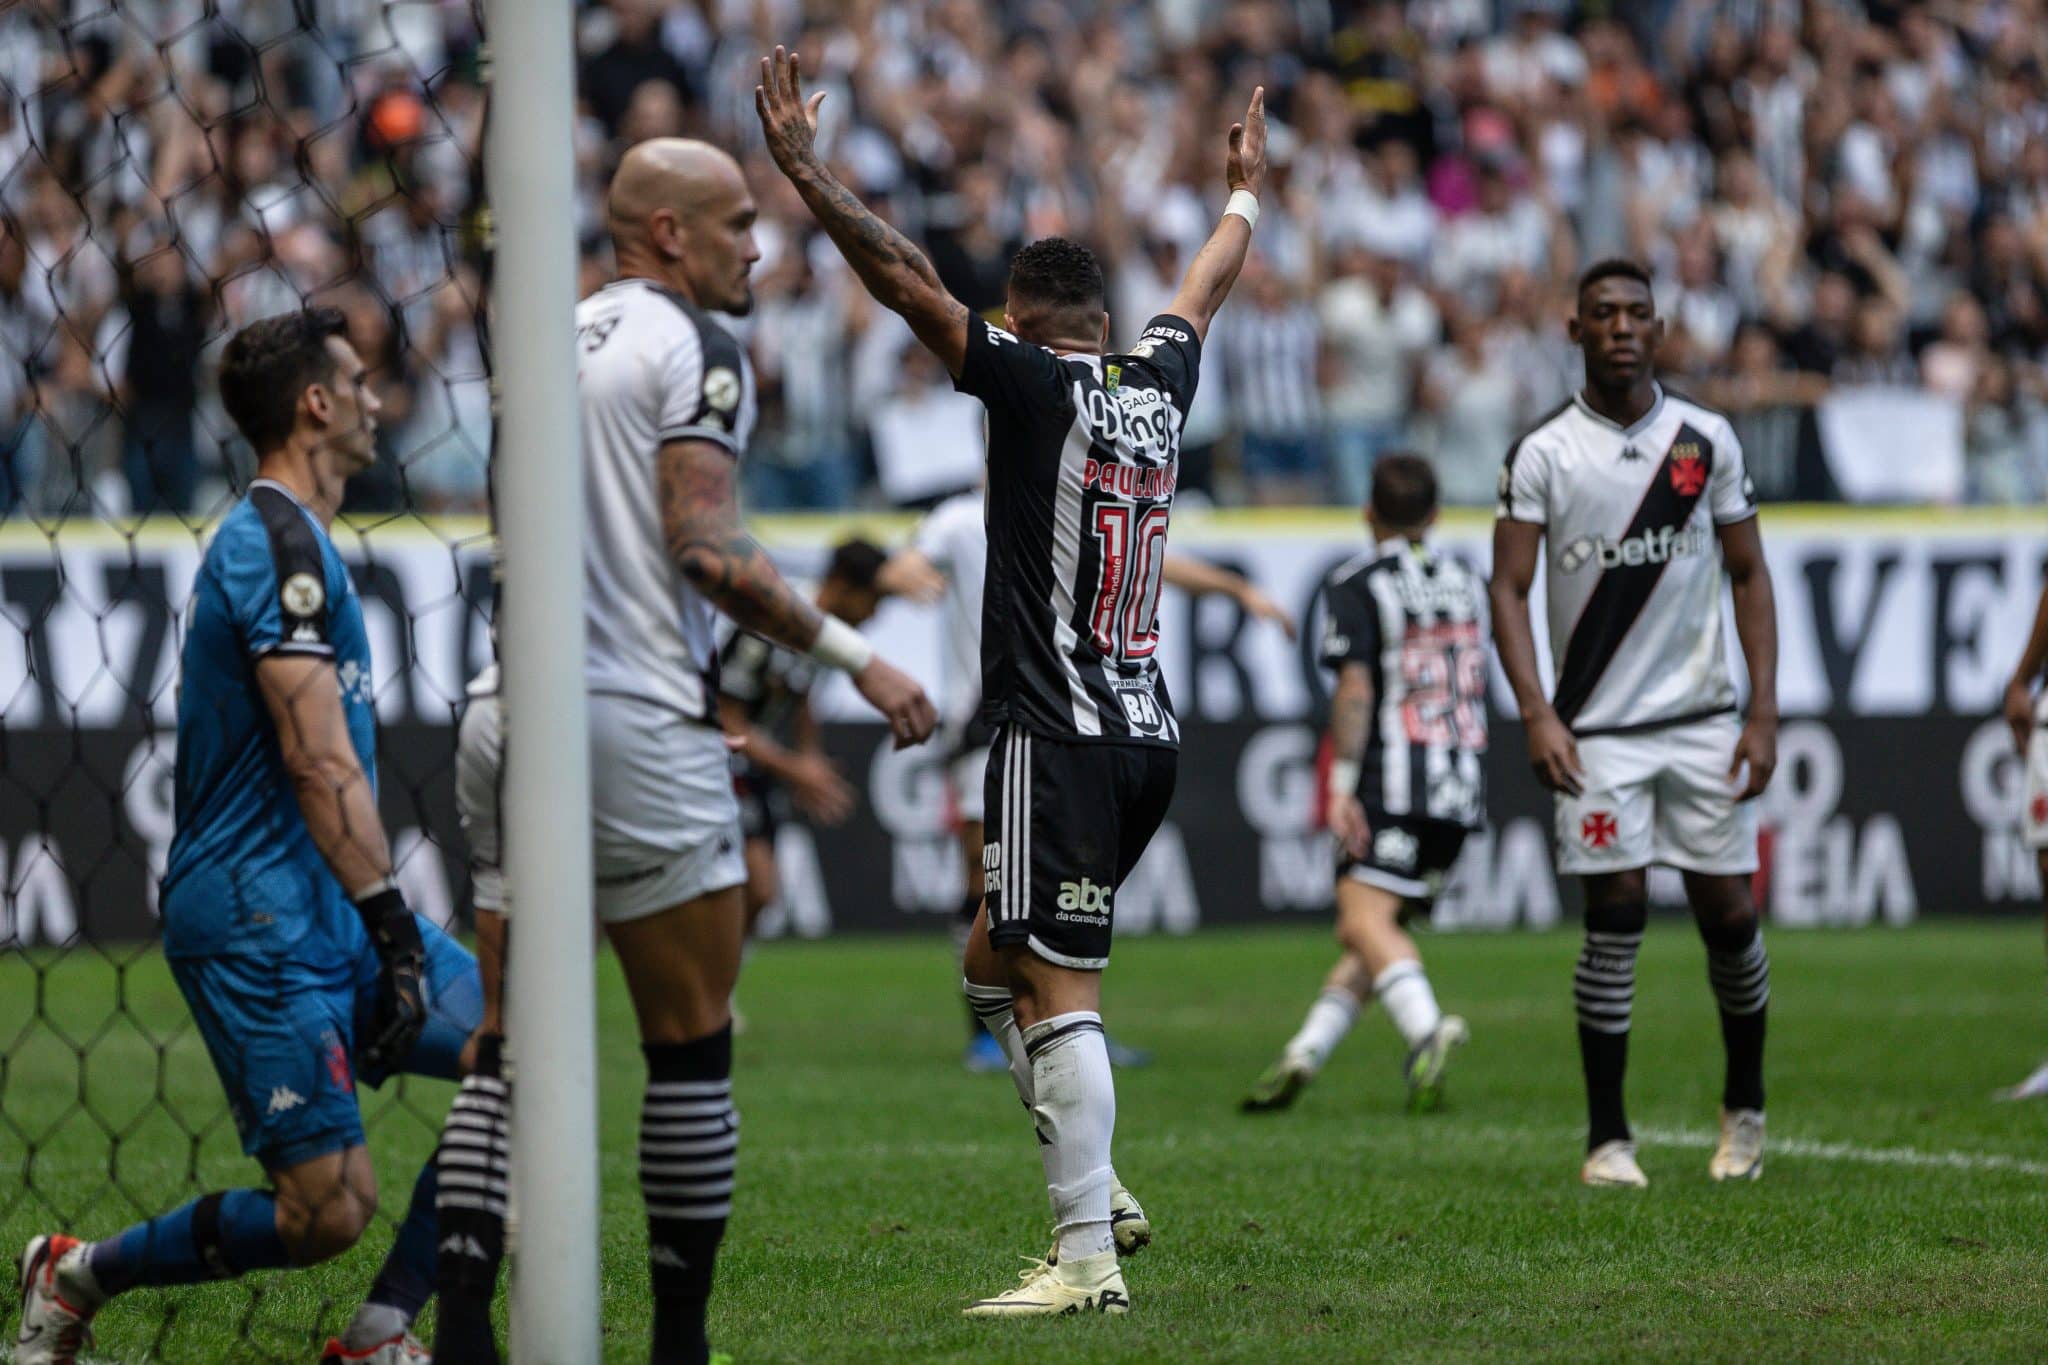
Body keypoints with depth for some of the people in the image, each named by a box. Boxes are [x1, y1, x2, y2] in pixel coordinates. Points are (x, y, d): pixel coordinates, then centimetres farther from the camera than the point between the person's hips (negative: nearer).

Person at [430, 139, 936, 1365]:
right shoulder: (695, 347, -5)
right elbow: (705, 547, -16)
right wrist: (855, 656, -11)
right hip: (634, 723, -7)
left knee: (508, 1050, 8)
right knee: (692, 1047, 2)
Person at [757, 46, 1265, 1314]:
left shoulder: (1036, 384, -8)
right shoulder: (1158, 387, 11)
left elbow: (907, 280, -13)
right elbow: (1205, 294, 31)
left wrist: (804, 168, -9)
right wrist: (1246, 192, 49)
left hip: (1062, 734, -8)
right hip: (1150, 733, 8)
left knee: (1058, 993, -9)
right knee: (998, 963, 20)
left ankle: (1089, 1260, -12)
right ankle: (1098, 1190, 15)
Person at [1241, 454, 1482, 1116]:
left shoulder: (1356, 585, -3)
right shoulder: (1466, 585, 16)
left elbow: (1355, 691, -13)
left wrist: (1340, 787, -14)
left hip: (1394, 786, -7)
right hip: (1462, 788, 7)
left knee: (1366, 917, -17)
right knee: (1362, 930, 12)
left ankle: (1426, 1029, -41)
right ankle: (1304, 1055, 9)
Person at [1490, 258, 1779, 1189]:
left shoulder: (1707, 440, 5)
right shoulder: (1543, 455, -2)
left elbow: (1748, 575, 8)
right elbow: (1509, 588, -4)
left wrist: (1764, 711, 0)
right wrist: (1536, 713, -16)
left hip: (1704, 721, 2)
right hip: (1598, 728, -2)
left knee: (1730, 916, 3)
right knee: (1614, 922, -6)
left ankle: (1745, 1107, 25)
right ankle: (1606, 1138, 3)